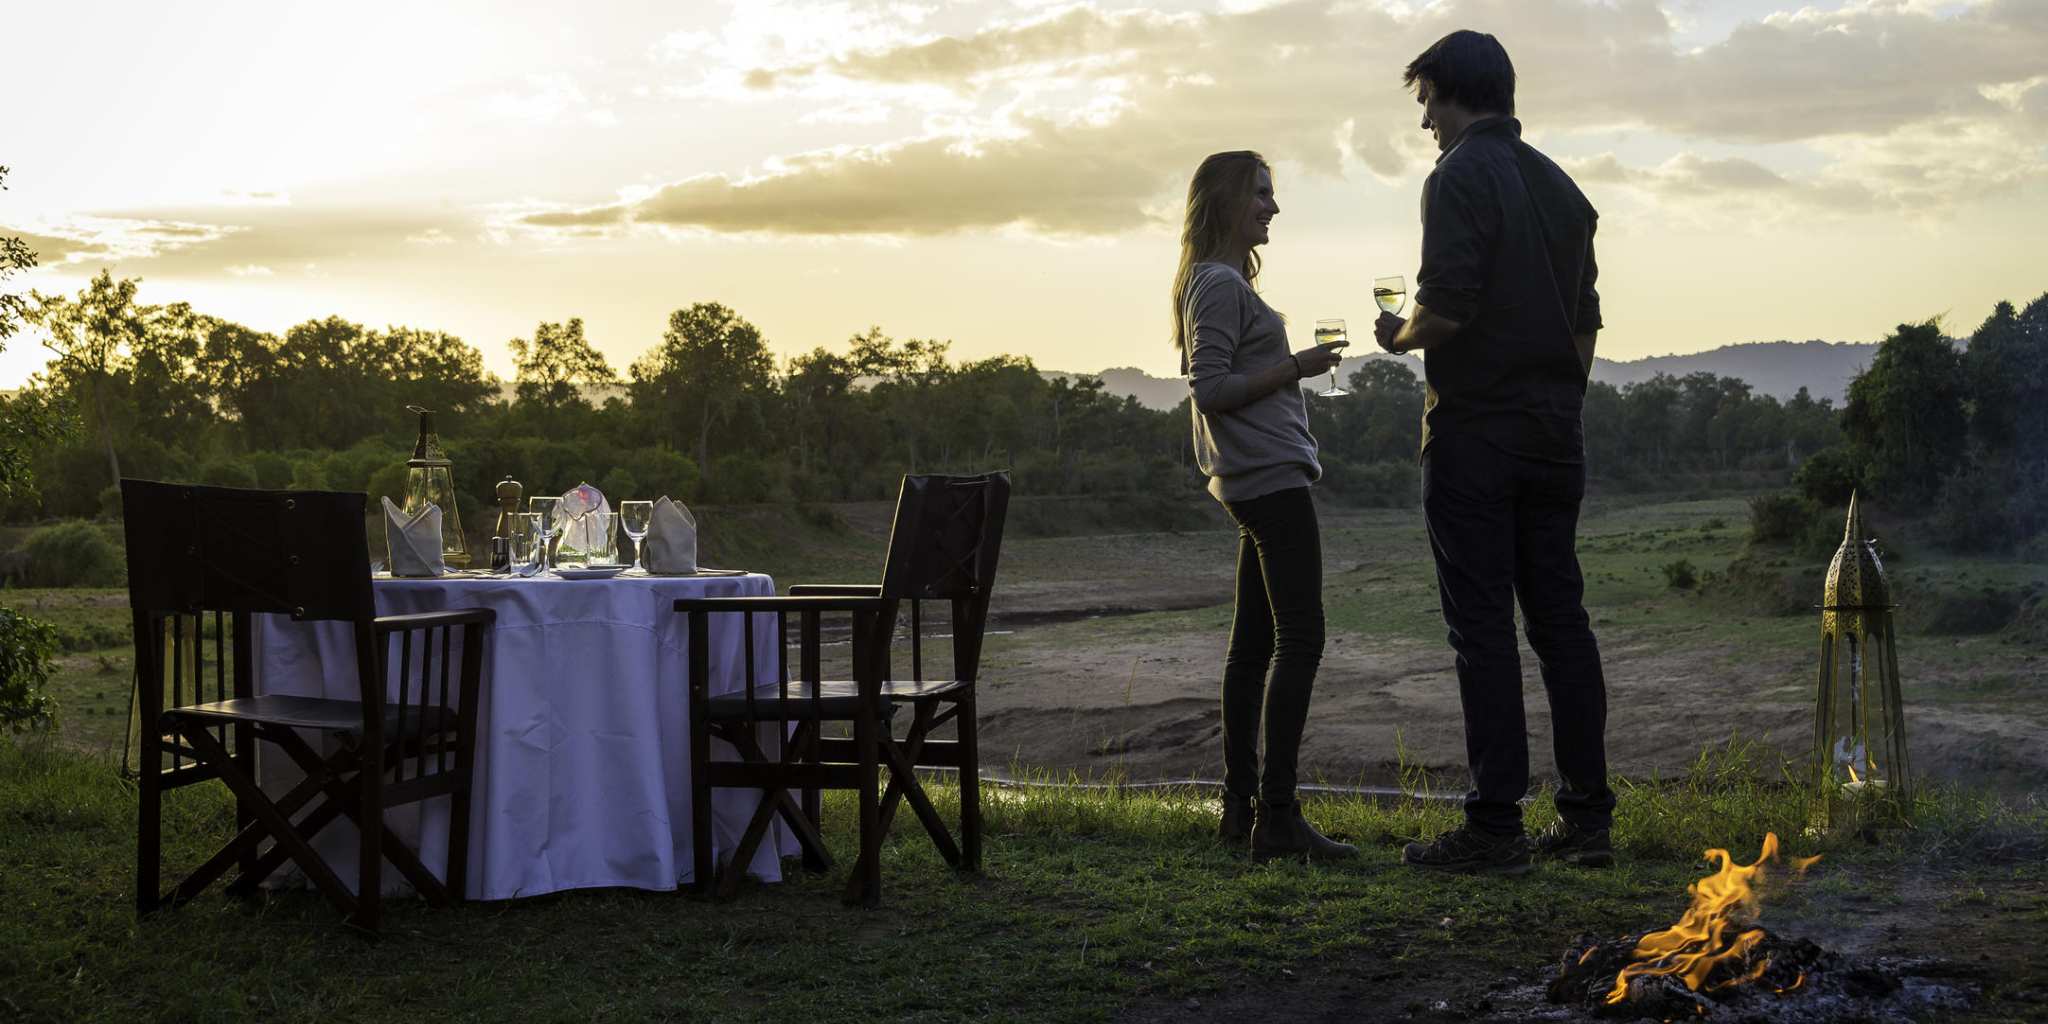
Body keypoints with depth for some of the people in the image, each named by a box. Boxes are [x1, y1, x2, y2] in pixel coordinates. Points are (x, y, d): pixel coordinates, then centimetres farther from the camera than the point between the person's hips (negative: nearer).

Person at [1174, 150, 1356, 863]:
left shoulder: (1226, 281, 19)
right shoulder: (1218, 283, -12)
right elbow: (1210, 389, -18)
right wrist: (1295, 367, -17)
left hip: (1257, 482, 11)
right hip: (1268, 477, -11)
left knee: (1254, 643, 10)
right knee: (1300, 638, -13)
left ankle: (1241, 806, 14)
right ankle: (1277, 817, -15)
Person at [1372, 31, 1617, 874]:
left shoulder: (1459, 179, -9)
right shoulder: (1561, 187, 15)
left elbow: (1446, 306, -20)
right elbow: (1585, 324, 17)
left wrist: (1399, 337, 0)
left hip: (1476, 429, -7)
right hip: (1555, 430, 7)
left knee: (1482, 626, -5)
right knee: (1560, 619, 10)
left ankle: (1495, 826, -3)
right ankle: (1586, 817, 11)